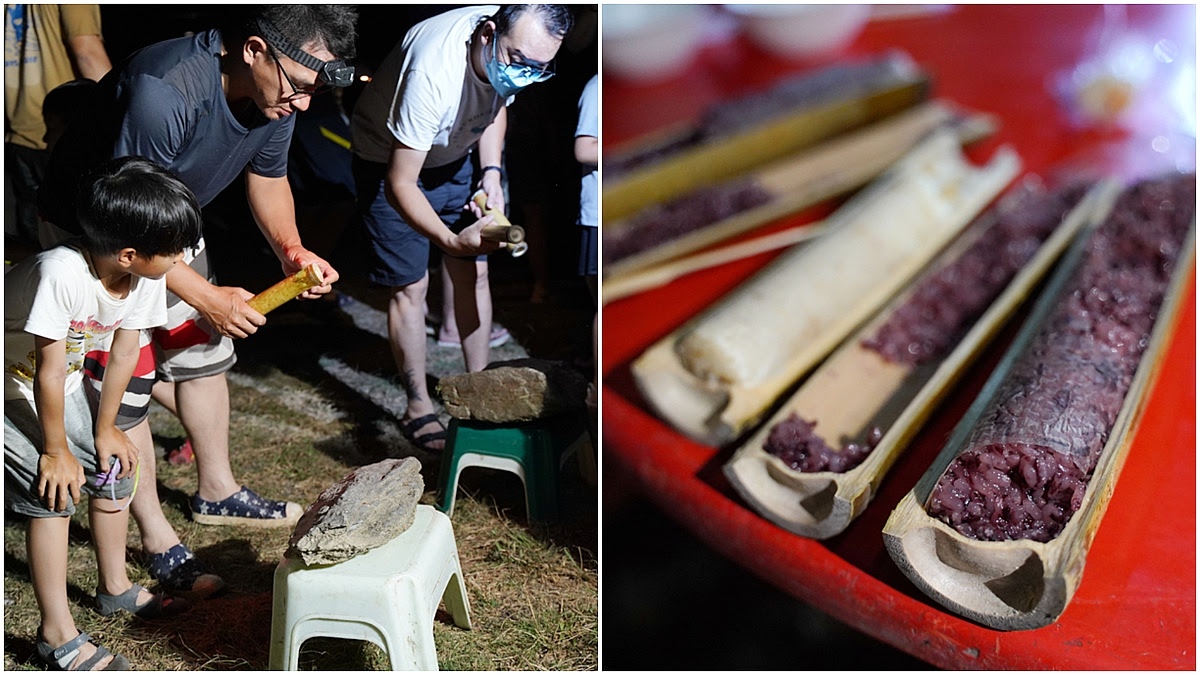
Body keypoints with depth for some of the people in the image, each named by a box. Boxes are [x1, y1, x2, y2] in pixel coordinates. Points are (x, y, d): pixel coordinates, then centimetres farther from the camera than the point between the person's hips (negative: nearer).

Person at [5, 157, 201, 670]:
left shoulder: (145, 275, -17)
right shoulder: (63, 274, -38)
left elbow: (124, 350, -5)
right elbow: (48, 373, -31)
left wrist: (105, 429, 2)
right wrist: (56, 451, -20)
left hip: (66, 383, 7)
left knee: (116, 465, 8)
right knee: (55, 489, -13)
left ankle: (115, 587, 30)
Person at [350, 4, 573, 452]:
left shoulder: (513, 53, -20)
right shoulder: (434, 71, -41)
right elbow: (400, 184, -37)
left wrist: (491, 173, -10)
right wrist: (452, 240, -51)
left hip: (453, 154, 6)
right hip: (389, 160, -6)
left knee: (474, 272, 5)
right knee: (411, 284, -6)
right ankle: (418, 409, 8)